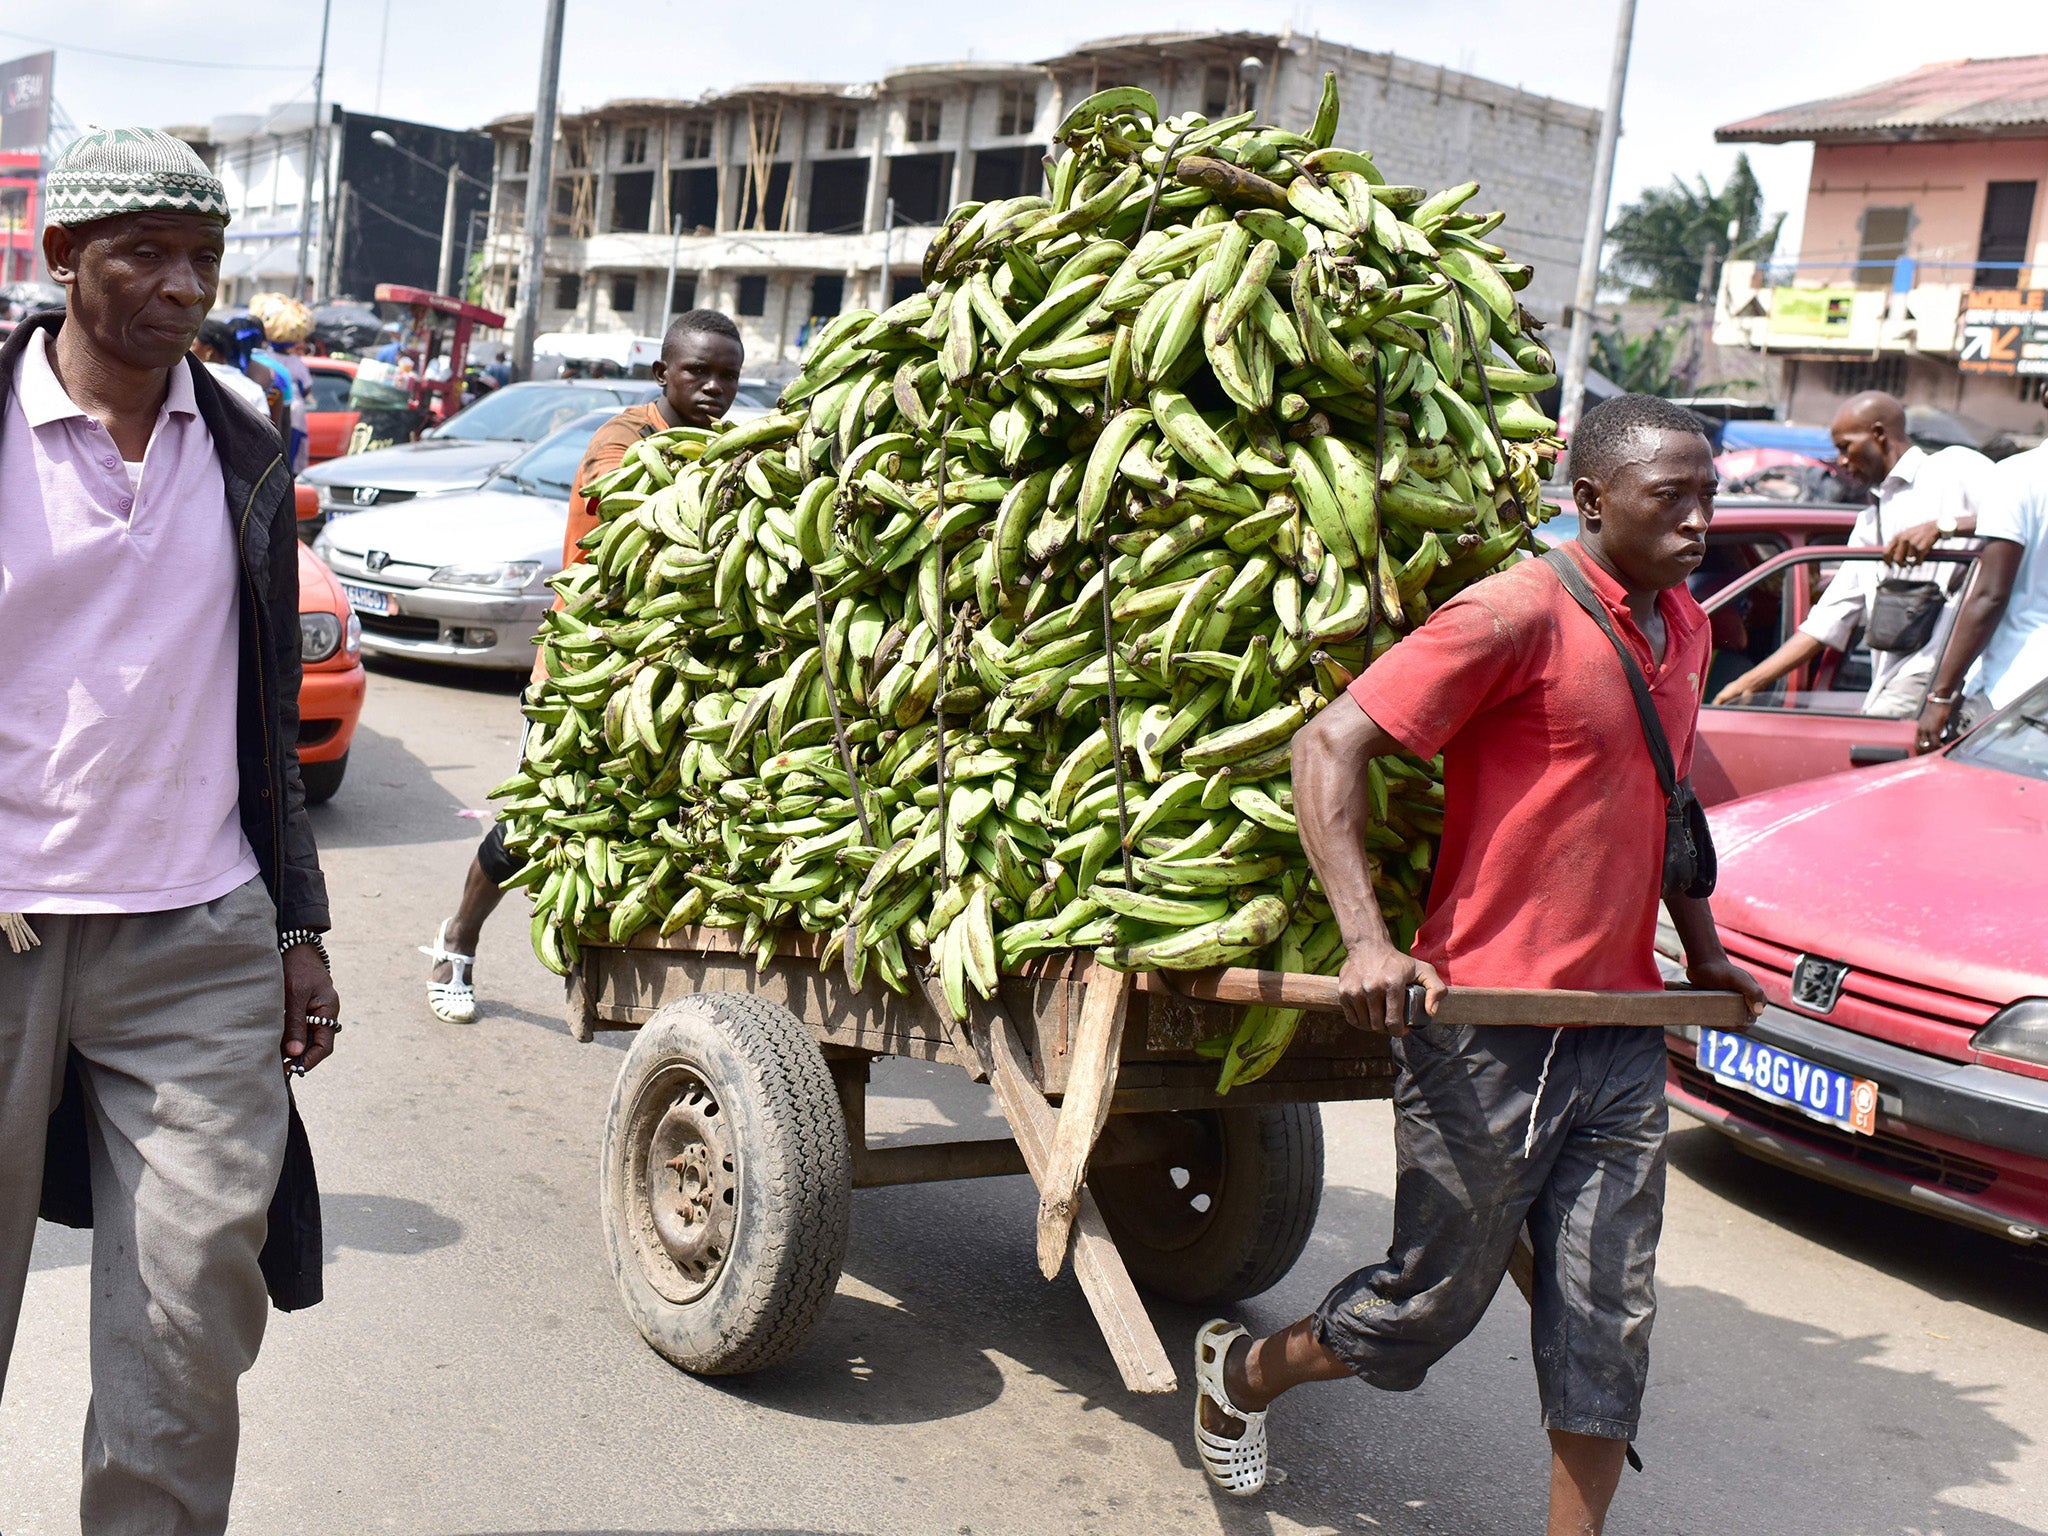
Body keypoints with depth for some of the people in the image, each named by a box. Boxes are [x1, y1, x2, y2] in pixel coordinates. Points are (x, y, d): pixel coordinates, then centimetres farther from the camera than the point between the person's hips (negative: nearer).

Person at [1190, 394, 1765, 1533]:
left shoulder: (1684, 629, 13)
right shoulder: (1518, 614, -14)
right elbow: (1331, 744, -18)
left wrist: (1704, 950, 25)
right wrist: (1367, 939, -27)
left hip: (1621, 1037, 7)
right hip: (1487, 1031, -7)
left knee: (1610, 1326, 6)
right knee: (1435, 1300, 8)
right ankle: (1243, 1373, 35)